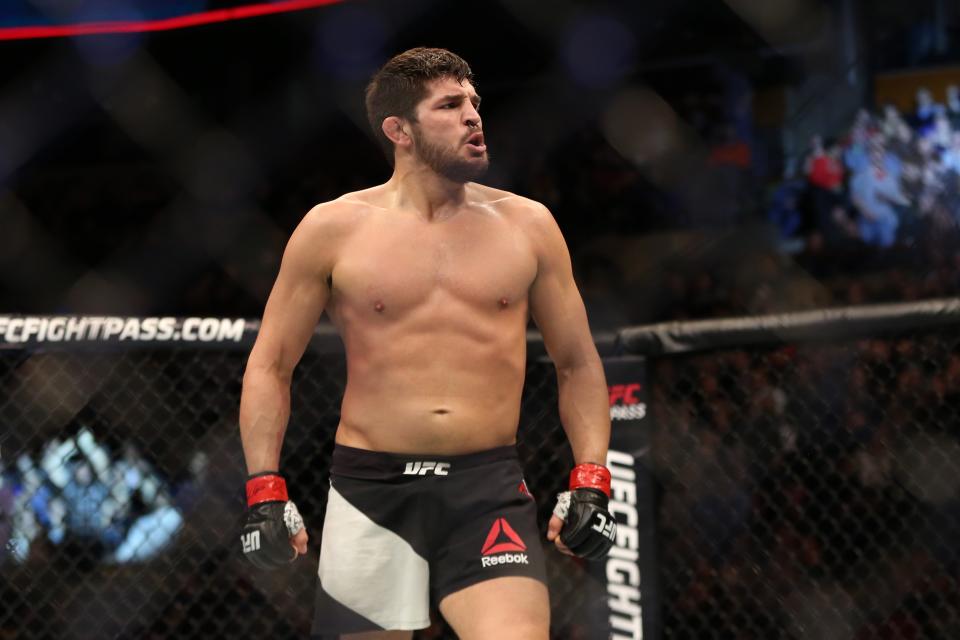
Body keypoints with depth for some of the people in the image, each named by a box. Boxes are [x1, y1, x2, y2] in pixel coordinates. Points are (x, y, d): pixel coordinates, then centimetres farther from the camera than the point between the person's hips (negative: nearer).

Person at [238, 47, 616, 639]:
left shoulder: (526, 225, 7)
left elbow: (578, 364, 14)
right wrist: (266, 491, -3)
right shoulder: (334, 229, 3)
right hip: (370, 490, 0)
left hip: (490, 487, 0)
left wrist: (590, 482, 2)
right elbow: (271, 365, 7)